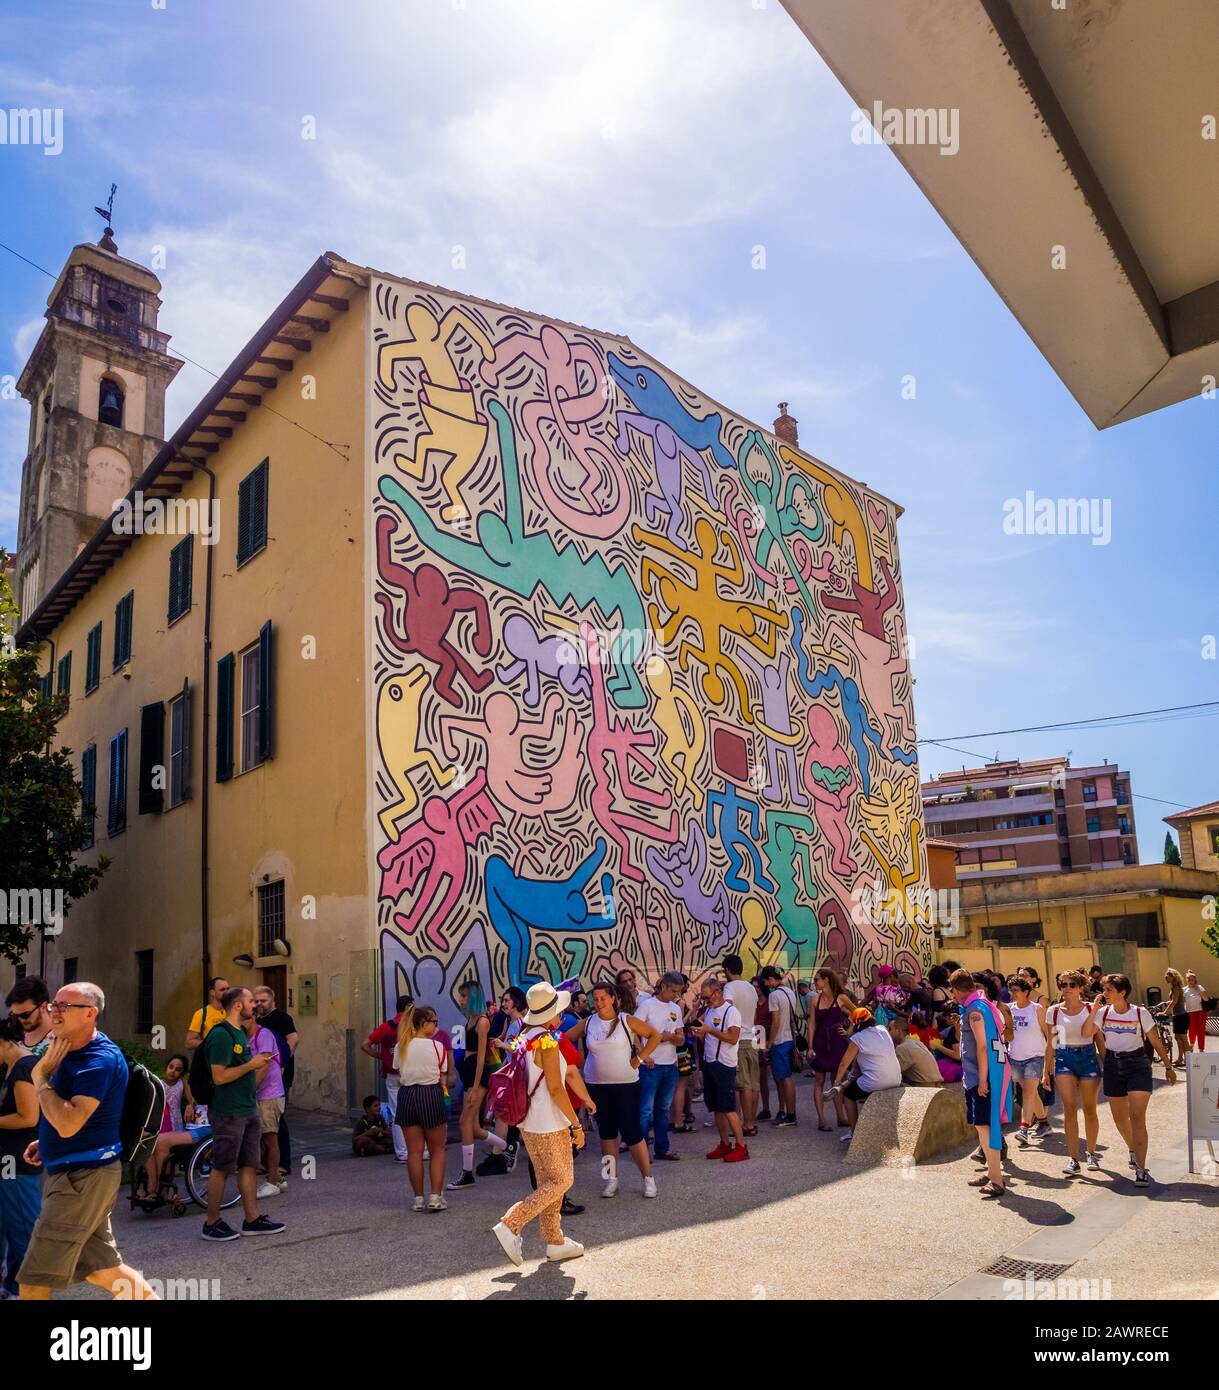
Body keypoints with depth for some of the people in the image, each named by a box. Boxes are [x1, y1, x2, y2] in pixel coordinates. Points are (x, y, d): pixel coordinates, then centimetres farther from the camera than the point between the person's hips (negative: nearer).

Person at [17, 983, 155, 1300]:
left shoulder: (100, 1059, -19)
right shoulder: (68, 1050, 12)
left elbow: (68, 1123, -28)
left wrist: (40, 1078, -18)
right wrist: (45, 1142, 11)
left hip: (84, 1176, -10)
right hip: (70, 1171, 10)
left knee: (33, 1282, -4)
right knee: (101, 1269, 17)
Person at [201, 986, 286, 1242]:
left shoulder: (241, 1033, 14)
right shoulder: (221, 1034, -15)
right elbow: (219, 1076, -22)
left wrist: (263, 1063, 7)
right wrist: (251, 1064, -17)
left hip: (248, 1110, 9)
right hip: (228, 1112, -9)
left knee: (249, 1165, 11)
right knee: (221, 1168, 0)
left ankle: (252, 1220, 17)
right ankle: (212, 1223, 12)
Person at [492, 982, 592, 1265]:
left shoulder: (524, 1039, 7)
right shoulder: (547, 1041, -18)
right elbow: (555, 1088, -20)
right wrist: (576, 1125, -16)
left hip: (528, 1123, 9)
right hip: (549, 1125, -9)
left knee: (548, 1183, 15)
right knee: (561, 1181, -1)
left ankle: (554, 1241, 21)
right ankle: (510, 1225, -6)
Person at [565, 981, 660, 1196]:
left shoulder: (627, 1021, -7)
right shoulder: (587, 1023, 1)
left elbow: (655, 1035, -3)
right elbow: (566, 1039, 9)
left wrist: (640, 1058, -7)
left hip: (625, 1085, -3)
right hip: (596, 1085, 3)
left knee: (631, 1132, -4)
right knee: (606, 1132, 10)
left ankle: (648, 1178, 9)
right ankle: (612, 1179, 20)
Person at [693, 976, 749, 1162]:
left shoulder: (731, 1011, -12)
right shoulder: (708, 1010, 13)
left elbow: (733, 1038, -22)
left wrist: (709, 1030, -25)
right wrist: (699, 1034, 1)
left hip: (724, 1065, -8)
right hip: (709, 1063, 8)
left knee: (728, 1108, -7)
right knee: (717, 1108, 11)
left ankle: (741, 1146, 0)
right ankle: (725, 1144, 19)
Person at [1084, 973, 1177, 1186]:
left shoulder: (1140, 1013, -9)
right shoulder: (1103, 1012, 0)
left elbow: (1156, 1042, 0)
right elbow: (1087, 1033, -9)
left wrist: (1169, 1067, 4)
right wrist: (1094, 1010, -15)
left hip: (1137, 1064, -4)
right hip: (1113, 1066, 4)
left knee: (1137, 1118, -12)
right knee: (1119, 1117, 14)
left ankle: (1141, 1169, -11)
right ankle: (1134, 1150, 41)